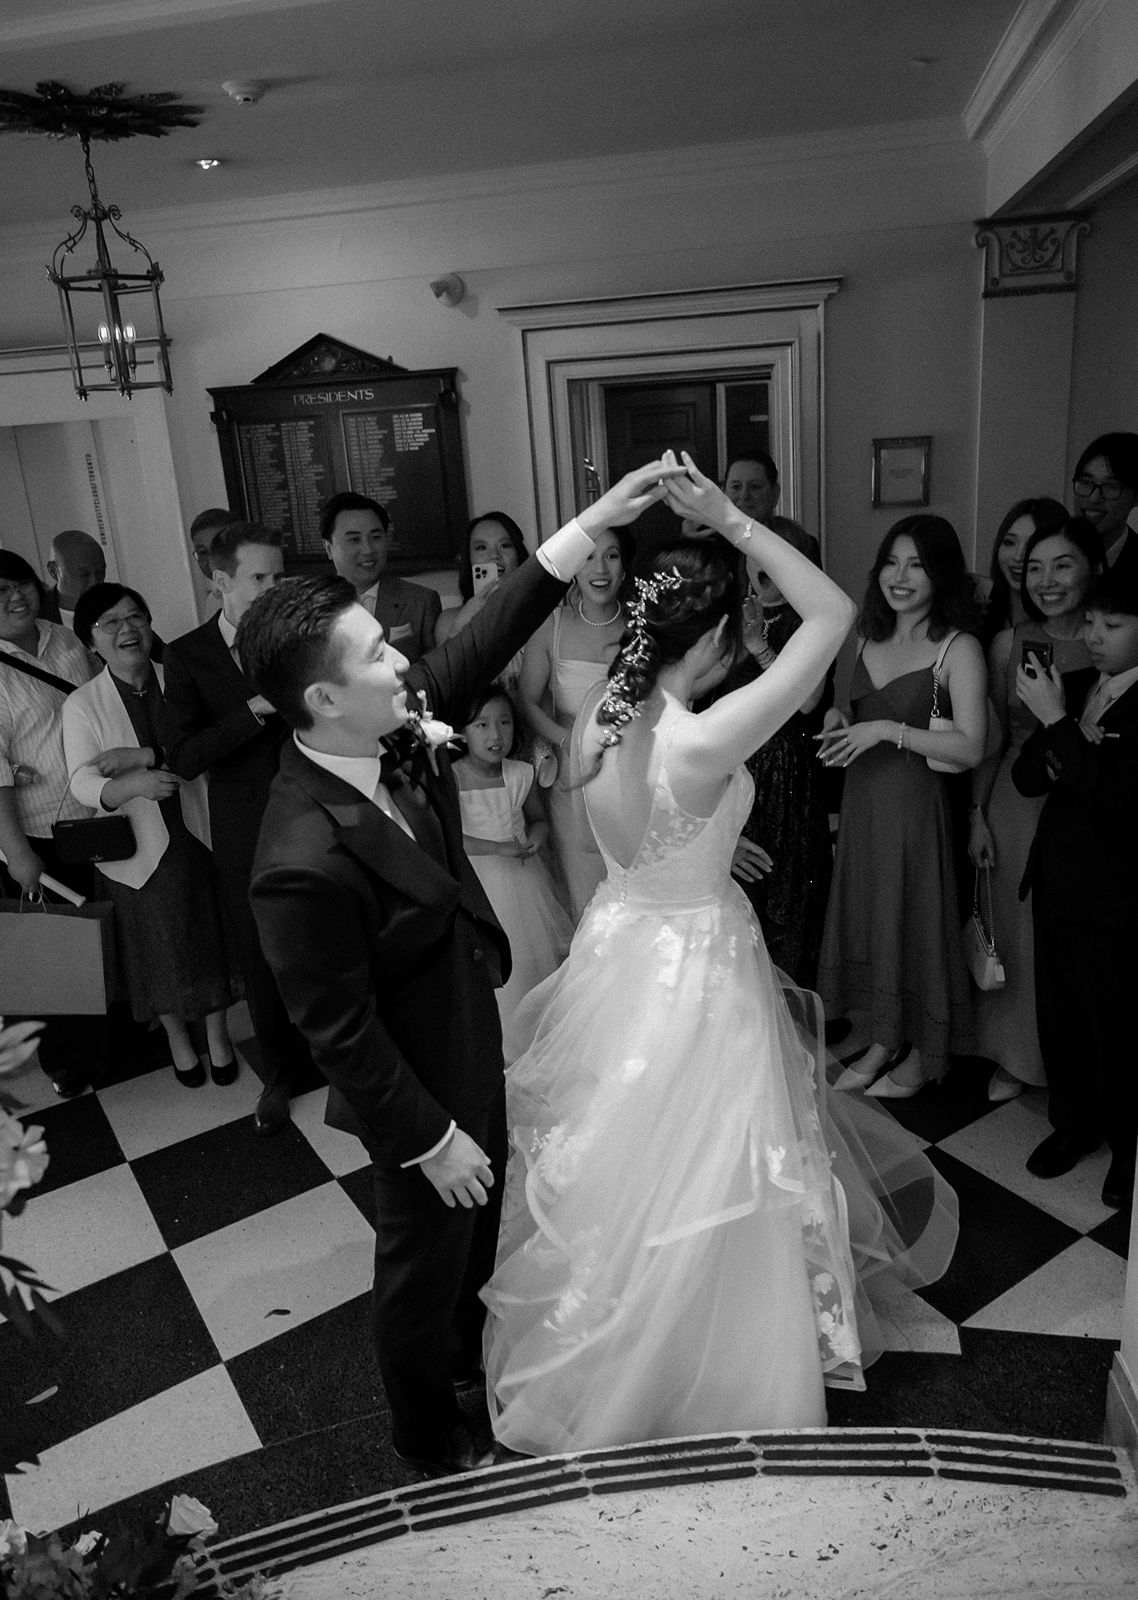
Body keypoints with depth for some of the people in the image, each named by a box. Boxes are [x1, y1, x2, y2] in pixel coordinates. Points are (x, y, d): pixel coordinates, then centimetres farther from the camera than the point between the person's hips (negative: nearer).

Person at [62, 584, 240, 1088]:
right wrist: (138, 784, -33)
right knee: (158, 950, 15)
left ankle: (218, 1034, 37)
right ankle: (177, 1038, 41)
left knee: (211, 938, 13)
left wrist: (141, 755, -22)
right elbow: (84, 784, -14)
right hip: (139, 850, -1)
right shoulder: (81, 705, -7)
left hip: (200, 837, 1)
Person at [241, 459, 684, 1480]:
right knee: (426, 1253, 19)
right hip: (417, 1086, -8)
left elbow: (488, 640, -9)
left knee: (480, 1221, 31)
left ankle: (466, 1350, 62)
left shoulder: (390, 732, -16)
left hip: (472, 1040, 8)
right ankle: (429, 1438, 50)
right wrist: (430, 1139, -17)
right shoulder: (307, 862, -38)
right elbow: (341, 1033, -27)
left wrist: (597, 521, -12)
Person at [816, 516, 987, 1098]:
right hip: (861, 801, 6)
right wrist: (839, 718, -2)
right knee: (867, 918, 14)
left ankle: (923, 1053, 28)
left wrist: (887, 730, -22)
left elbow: (970, 747, -19)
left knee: (916, 919, 6)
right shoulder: (870, 637, 7)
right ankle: (883, 1042, 32)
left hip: (916, 804, -6)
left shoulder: (959, 649, -13)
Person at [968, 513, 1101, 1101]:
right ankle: (1014, 1057, 32)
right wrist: (977, 815, 3)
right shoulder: (1009, 644, 0)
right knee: (1016, 936, 12)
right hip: (1016, 807, 2)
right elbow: (990, 740, 5)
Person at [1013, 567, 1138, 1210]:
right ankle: (1074, 1122, 38)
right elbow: (1026, 776, 7)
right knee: (1059, 1012, 17)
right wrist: (1056, 760, -15)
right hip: (1057, 881, 6)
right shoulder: (1074, 686, 5)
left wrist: (1057, 723, -23)